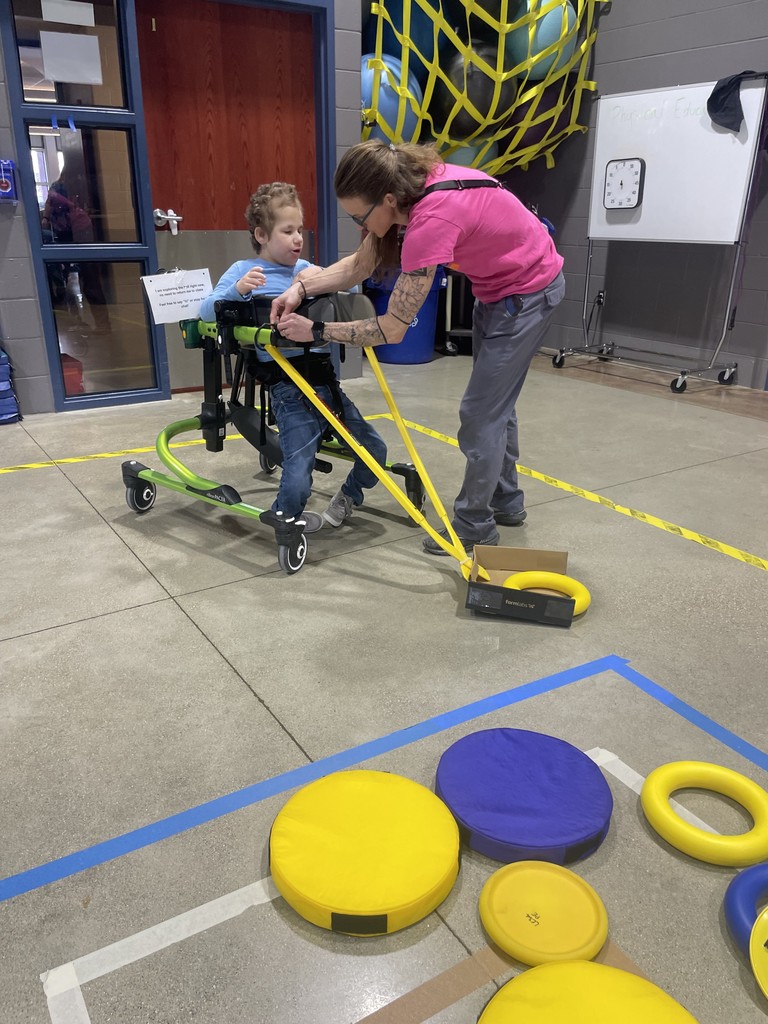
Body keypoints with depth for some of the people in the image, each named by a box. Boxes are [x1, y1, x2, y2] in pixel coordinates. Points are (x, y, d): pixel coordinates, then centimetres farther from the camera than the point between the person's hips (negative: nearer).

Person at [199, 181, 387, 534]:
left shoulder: (305, 269, 18)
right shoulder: (244, 270, 4)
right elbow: (206, 311, -4)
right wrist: (237, 289, -22)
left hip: (325, 377, 6)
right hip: (290, 386, -6)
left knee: (374, 451, 12)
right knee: (298, 481, -14)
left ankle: (347, 498, 41)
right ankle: (286, 517, 21)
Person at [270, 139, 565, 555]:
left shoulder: (432, 219, -37)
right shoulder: (409, 185, -13)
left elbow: (392, 329, -32)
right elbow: (360, 264, -5)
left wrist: (314, 331, -25)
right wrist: (301, 287, -18)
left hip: (528, 291, -9)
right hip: (496, 287, 9)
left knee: (481, 411, -5)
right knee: (494, 402, 19)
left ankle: (474, 525, 11)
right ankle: (506, 501, 35)